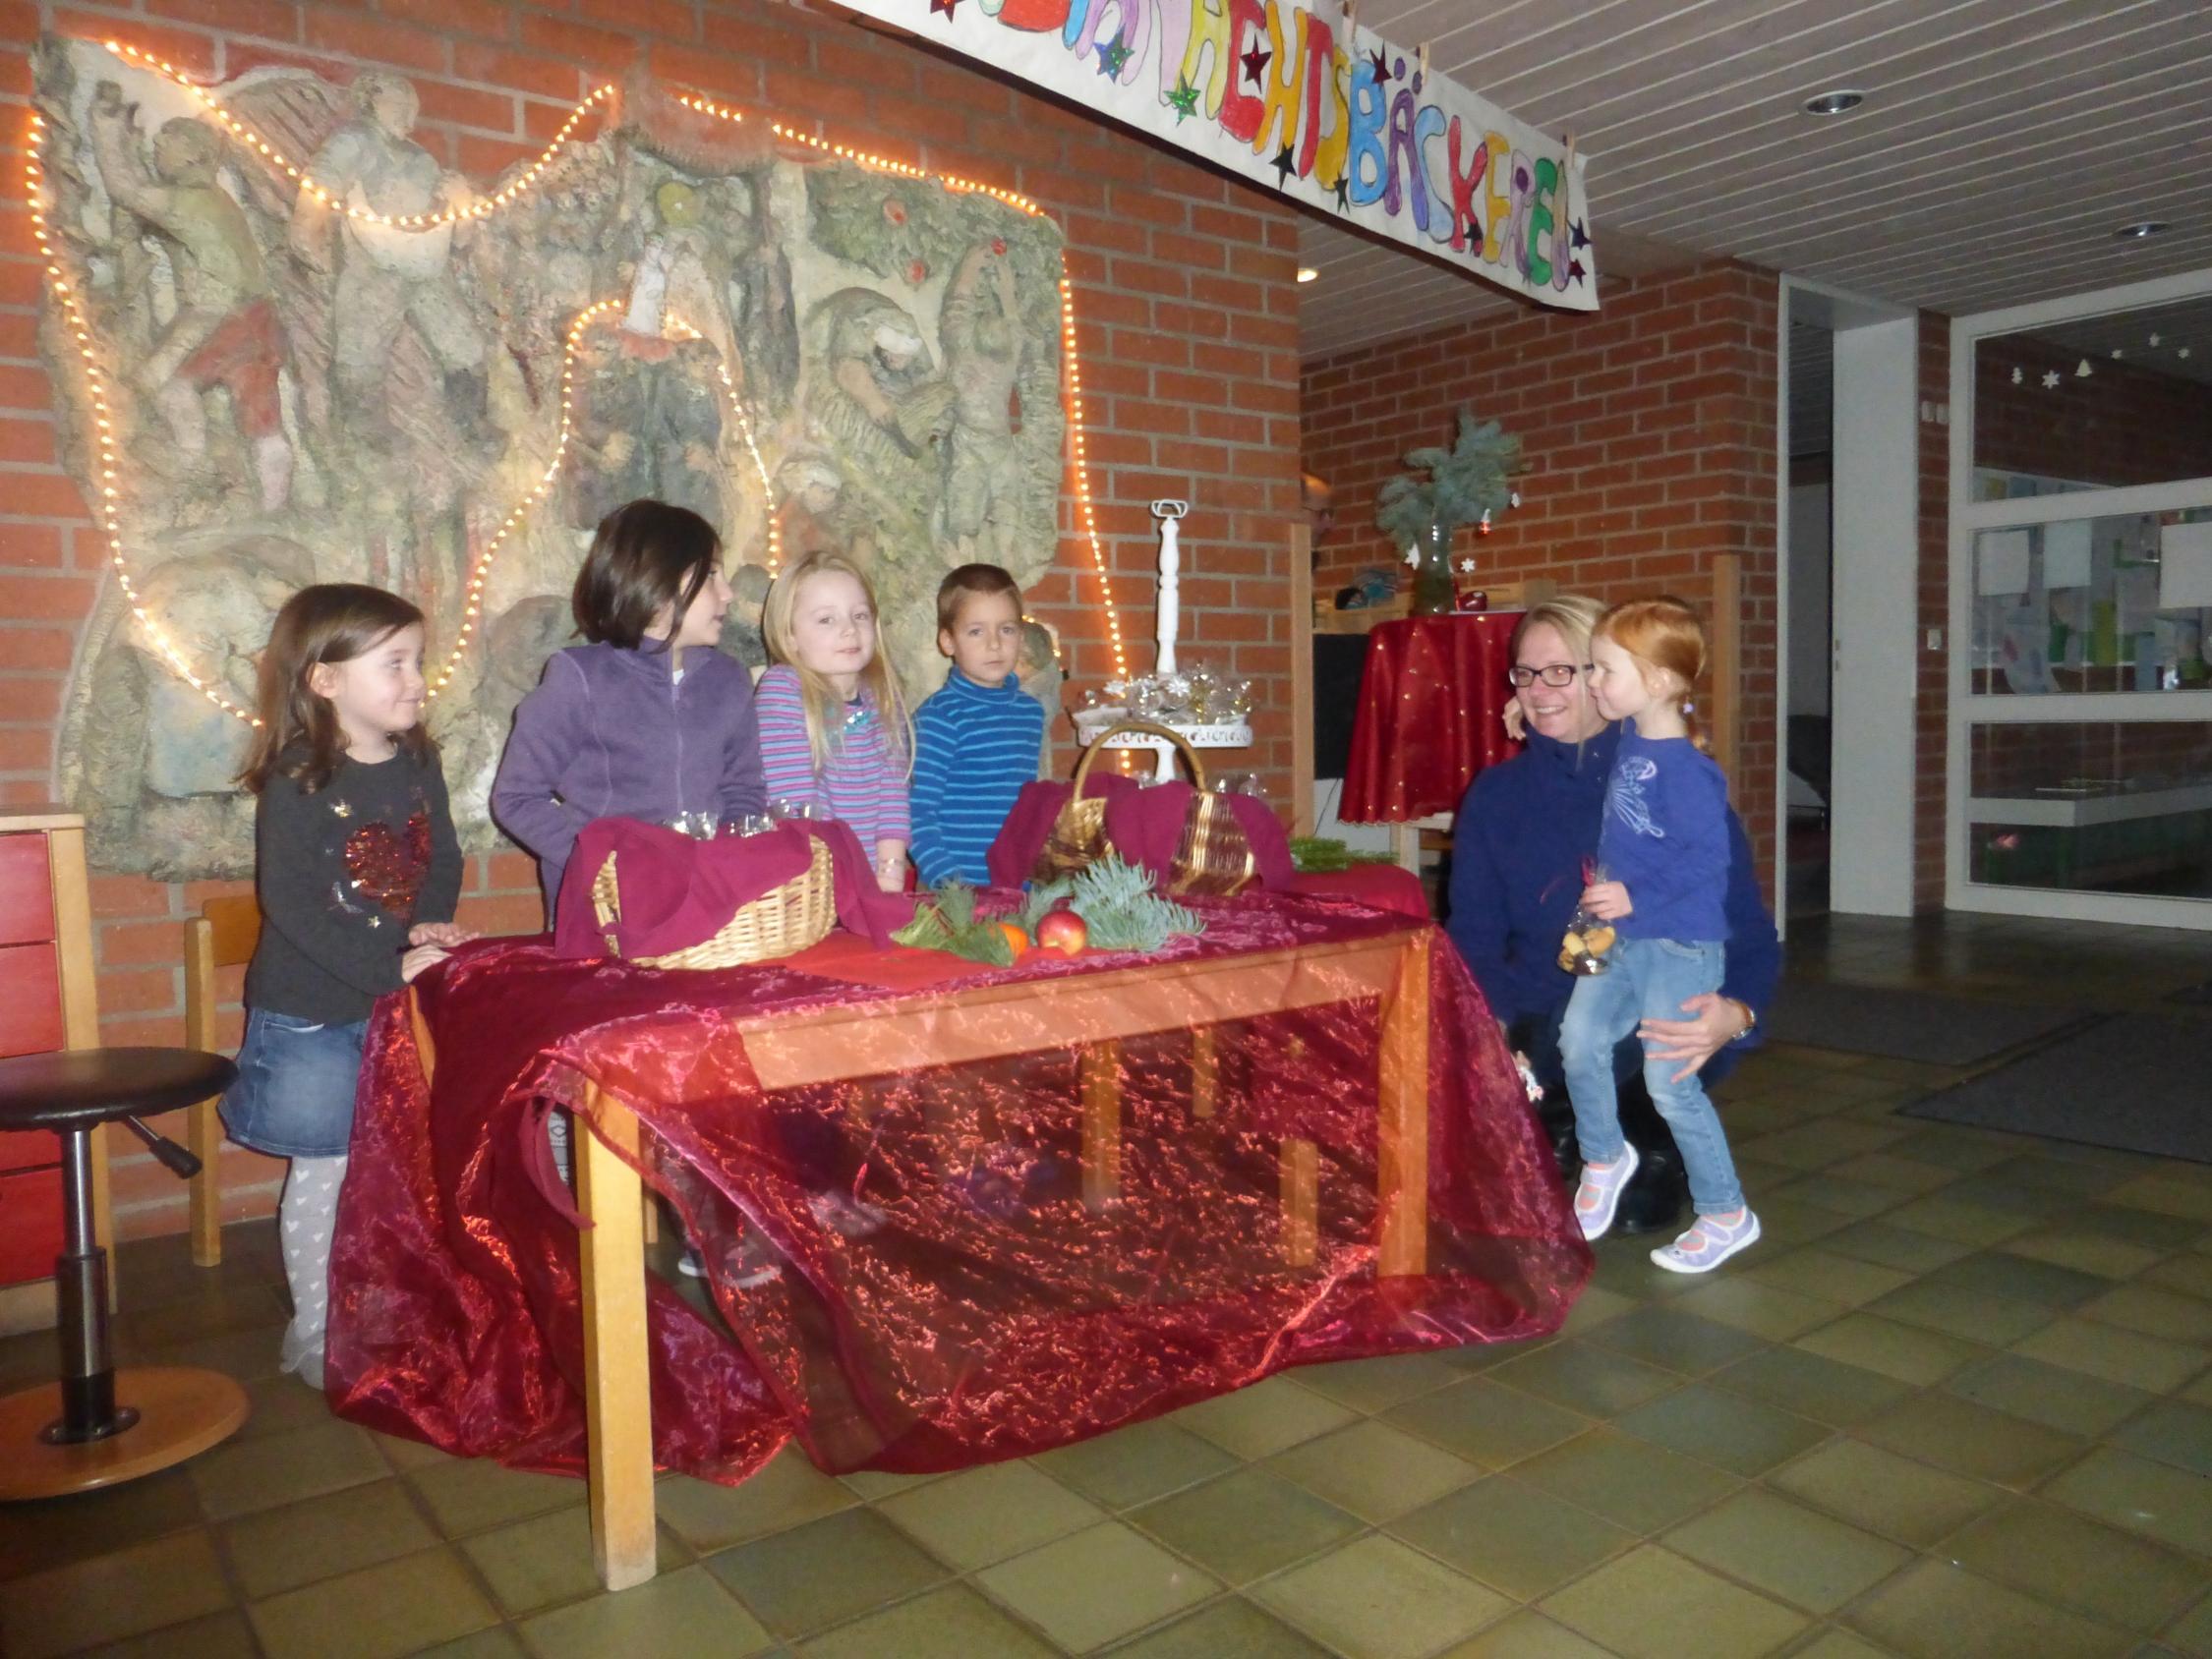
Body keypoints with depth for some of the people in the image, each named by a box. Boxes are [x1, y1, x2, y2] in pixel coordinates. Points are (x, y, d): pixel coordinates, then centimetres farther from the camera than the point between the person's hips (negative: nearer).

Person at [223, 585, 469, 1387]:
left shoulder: (417, 764, 2)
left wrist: (432, 926, -14)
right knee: (326, 1158, 1)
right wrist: (391, 966, -29)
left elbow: (442, 861, 7)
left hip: (397, 1007, 6)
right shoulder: (297, 785, -17)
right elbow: (291, 905, -23)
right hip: (310, 1014, -6)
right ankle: (314, 1330, 19)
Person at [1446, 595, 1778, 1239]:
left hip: (1663, 1023, -1)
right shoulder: (1495, 795, 4)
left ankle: (1654, 1137, 7)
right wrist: (1489, 1024, -21)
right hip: (1541, 1025, 1)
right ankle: (1560, 1126, 8)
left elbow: (1751, 937, -6)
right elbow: (1474, 940, 1)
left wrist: (1734, 1014, -29)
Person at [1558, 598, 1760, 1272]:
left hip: (1680, 945, -8)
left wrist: (1637, 900, -25)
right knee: (1580, 1041, 7)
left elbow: (1707, 859, -25)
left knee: (1669, 1082, 0)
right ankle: (1604, 1157, 32)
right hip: (1622, 937, 8)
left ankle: (1727, 1214, 18)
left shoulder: (1685, 768, -22)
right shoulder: (1627, 738, 3)